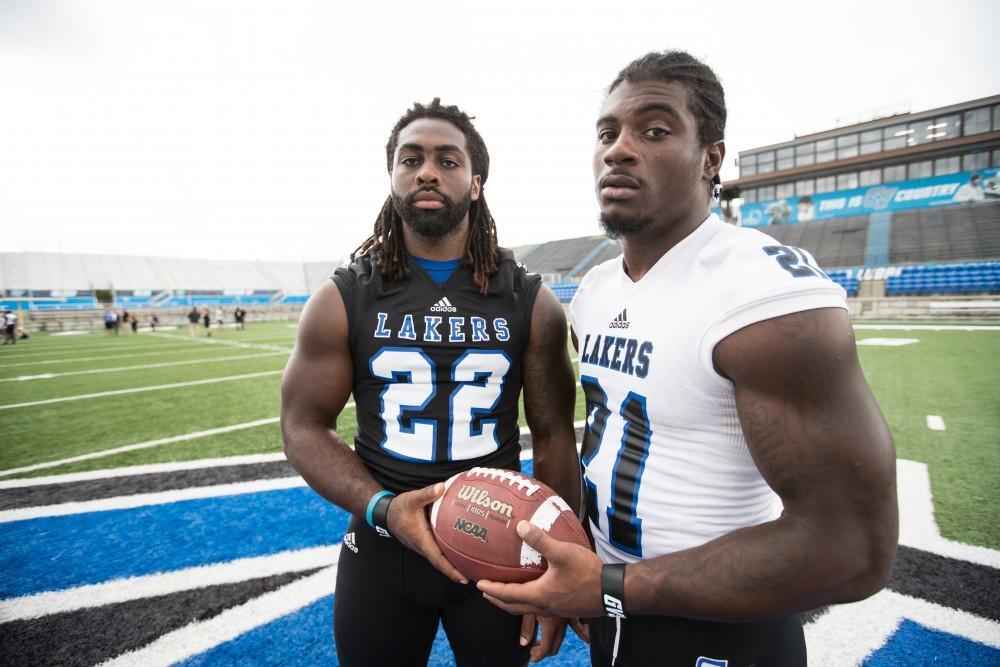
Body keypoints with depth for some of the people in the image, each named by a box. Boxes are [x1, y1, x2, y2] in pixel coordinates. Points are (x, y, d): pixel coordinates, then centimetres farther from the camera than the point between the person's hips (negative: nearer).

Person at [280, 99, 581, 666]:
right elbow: (305, 426, -3)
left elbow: (555, 438, -2)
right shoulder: (342, 300, -6)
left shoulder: (532, 303, -6)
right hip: (382, 549, 1)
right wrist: (381, 508, -19)